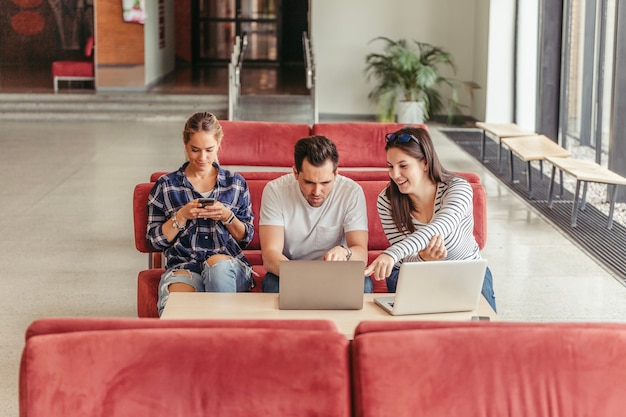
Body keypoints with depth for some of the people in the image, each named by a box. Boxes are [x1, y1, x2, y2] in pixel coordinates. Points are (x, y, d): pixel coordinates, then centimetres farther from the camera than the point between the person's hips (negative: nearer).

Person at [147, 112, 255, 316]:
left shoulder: (236, 183, 15)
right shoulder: (165, 186, 11)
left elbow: (246, 237, 15)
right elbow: (155, 240, 9)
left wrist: (227, 216, -5)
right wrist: (181, 216, -7)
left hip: (229, 265, 1)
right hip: (183, 266, -1)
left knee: (218, 262, -39)